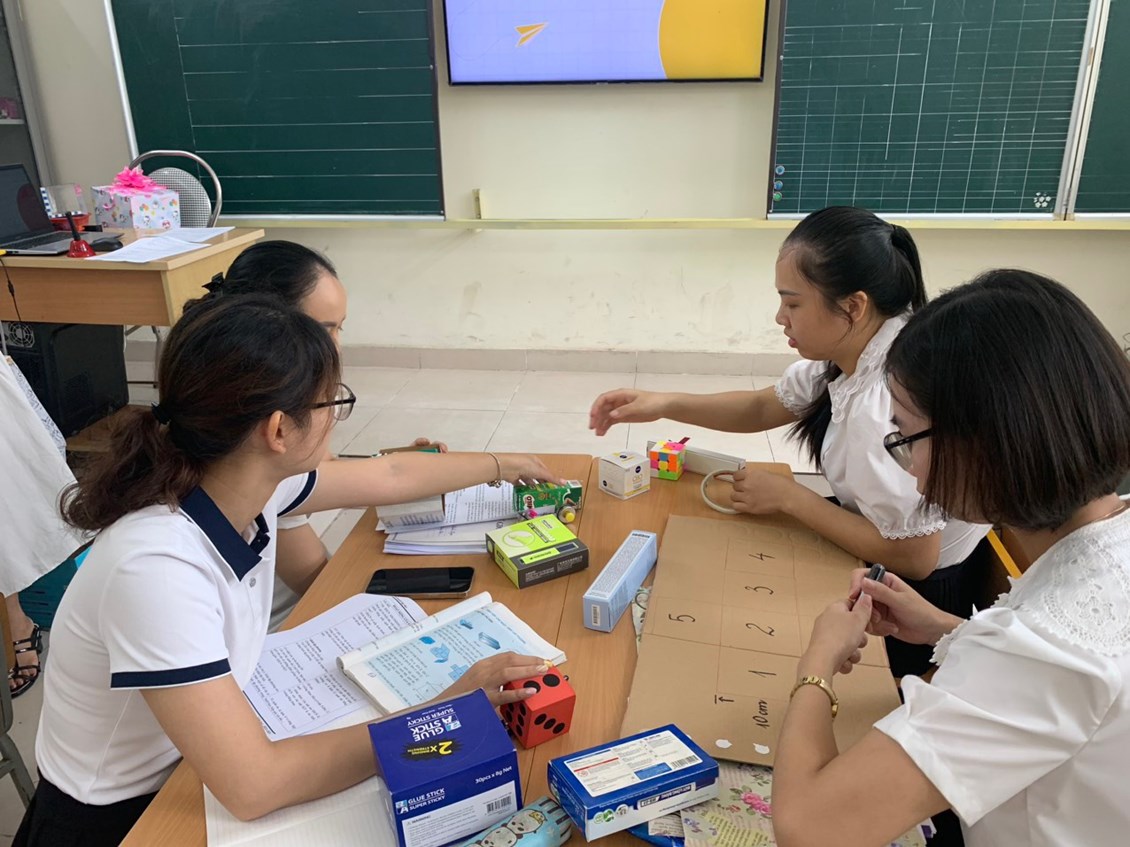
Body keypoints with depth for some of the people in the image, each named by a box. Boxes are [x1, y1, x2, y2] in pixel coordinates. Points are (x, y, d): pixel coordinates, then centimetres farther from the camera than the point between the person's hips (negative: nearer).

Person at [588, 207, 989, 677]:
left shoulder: (889, 407, -36)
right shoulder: (851, 348, -9)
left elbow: (912, 557, -28)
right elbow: (761, 408, 4)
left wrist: (788, 496, -20)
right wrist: (663, 404, -10)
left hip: (923, 590, -7)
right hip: (889, 538, 7)